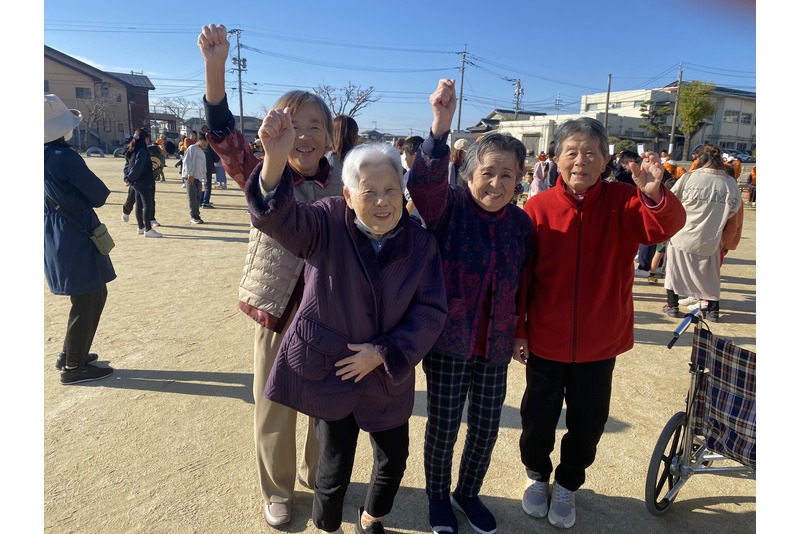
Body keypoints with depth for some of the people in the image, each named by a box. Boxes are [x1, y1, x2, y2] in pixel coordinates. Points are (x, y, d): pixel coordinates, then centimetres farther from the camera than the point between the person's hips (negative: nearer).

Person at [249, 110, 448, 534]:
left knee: (394, 458, 17)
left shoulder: (420, 244, -7)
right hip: (327, 369, -3)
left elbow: (431, 311, -7)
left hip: (386, 375, 3)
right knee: (335, 465, 4)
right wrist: (275, 159, -52)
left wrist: (386, 353, -16)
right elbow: (277, 216, -32)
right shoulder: (327, 224, -14)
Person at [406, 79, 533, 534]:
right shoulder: (448, 207, -11)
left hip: (495, 347, 4)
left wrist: (518, 332, 14)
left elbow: (521, 285, 9)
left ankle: (468, 492, 44)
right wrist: (441, 127, -47)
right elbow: (423, 182, -33)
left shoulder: (521, 223, 0)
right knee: (443, 427, 12)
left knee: (487, 428, 16)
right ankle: (438, 497, 39)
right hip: (448, 343, -4)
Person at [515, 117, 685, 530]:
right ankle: (537, 476, 45)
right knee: (538, 418, 16)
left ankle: (567, 484, 43)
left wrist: (655, 195, -45)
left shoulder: (624, 201, -6)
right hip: (545, 342, -1)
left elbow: (665, 227, -25)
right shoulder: (538, 208, -9)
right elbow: (519, 276, -7)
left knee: (588, 424, 16)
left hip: (600, 343, 1)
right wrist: (517, 330, -5)